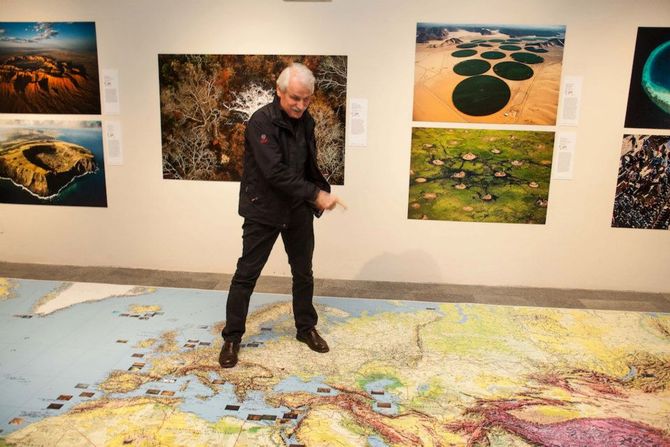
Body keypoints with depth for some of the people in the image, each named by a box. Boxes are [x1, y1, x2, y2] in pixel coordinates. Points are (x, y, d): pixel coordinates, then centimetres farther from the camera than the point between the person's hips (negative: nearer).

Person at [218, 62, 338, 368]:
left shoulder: (306, 121, 4)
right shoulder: (261, 122, -19)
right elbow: (275, 173, -27)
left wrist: (322, 191, 2)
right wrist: (315, 194, -26)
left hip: (298, 210, 6)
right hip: (263, 210, -6)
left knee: (303, 273, 15)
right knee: (246, 274, 2)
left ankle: (306, 328, 32)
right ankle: (232, 338, 17)